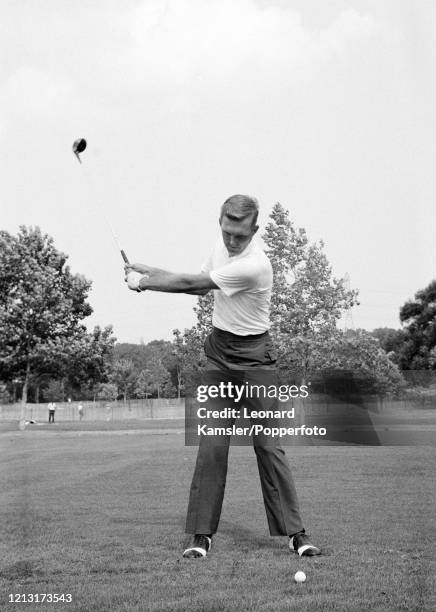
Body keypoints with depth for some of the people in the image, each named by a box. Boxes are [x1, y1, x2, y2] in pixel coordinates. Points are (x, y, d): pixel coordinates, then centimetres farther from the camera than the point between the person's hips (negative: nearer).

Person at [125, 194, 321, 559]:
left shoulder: (255, 265, -25)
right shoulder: (222, 246, 2)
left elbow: (191, 282, -19)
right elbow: (201, 288, 15)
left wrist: (145, 282, -5)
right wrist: (150, 273, 2)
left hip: (254, 356, -5)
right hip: (219, 353, 5)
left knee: (268, 445, -4)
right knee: (212, 445, -1)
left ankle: (295, 531, 7)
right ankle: (202, 534, 4)